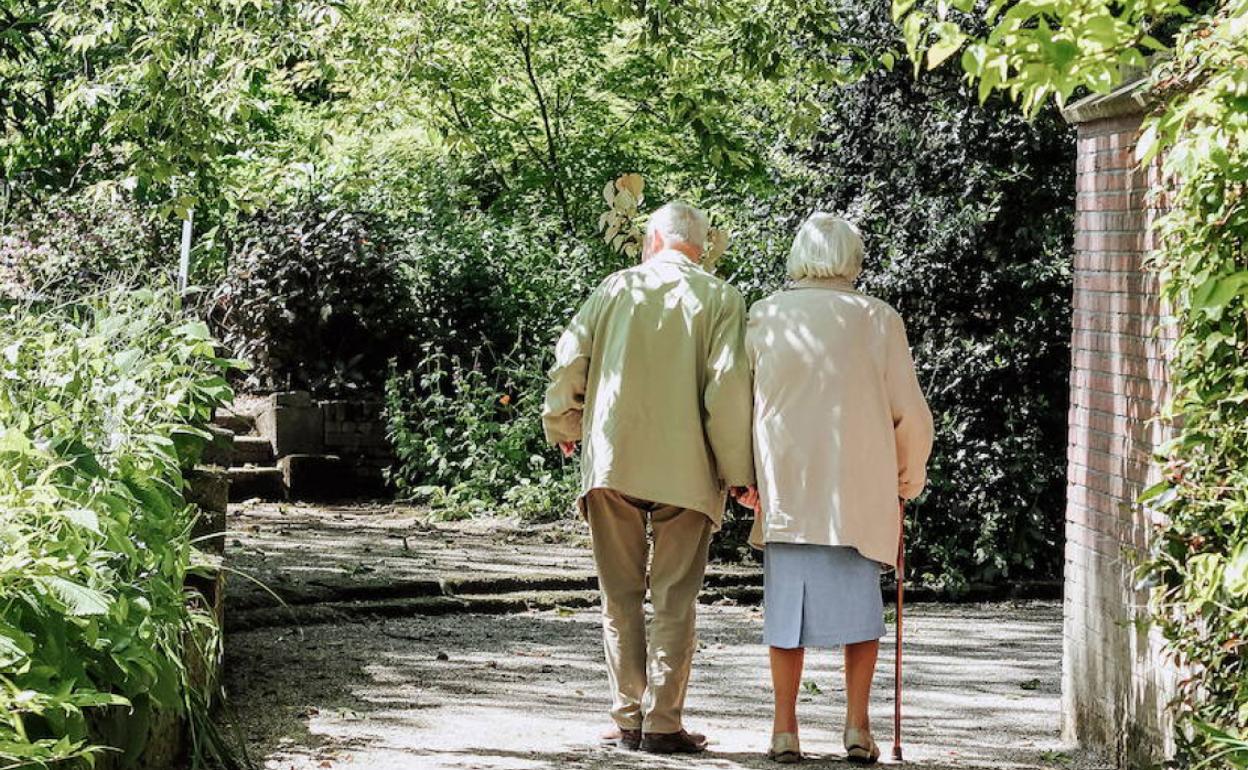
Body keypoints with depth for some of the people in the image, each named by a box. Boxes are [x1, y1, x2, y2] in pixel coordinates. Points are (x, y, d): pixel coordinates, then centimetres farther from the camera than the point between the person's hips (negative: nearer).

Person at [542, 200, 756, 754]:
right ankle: (663, 724, 0)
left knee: (621, 597, 9)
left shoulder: (617, 287, 6)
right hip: (685, 470, -1)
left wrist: (564, 428, 21)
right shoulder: (719, 299, 1)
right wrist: (737, 471, -3)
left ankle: (627, 720, 8)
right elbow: (728, 386, -8)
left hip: (611, 461, 1)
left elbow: (569, 360, 4)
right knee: (674, 600, 4)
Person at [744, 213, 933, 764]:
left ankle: (785, 729, 5)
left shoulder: (764, 317, 2)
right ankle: (857, 727, 3)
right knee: (859, 603, 9)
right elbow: (910, 413, 3)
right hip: (860, 491, -1)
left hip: (784, 488, 1)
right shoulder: (878, 320, 0)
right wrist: (909, 479, 17)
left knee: (787, 603, 7)